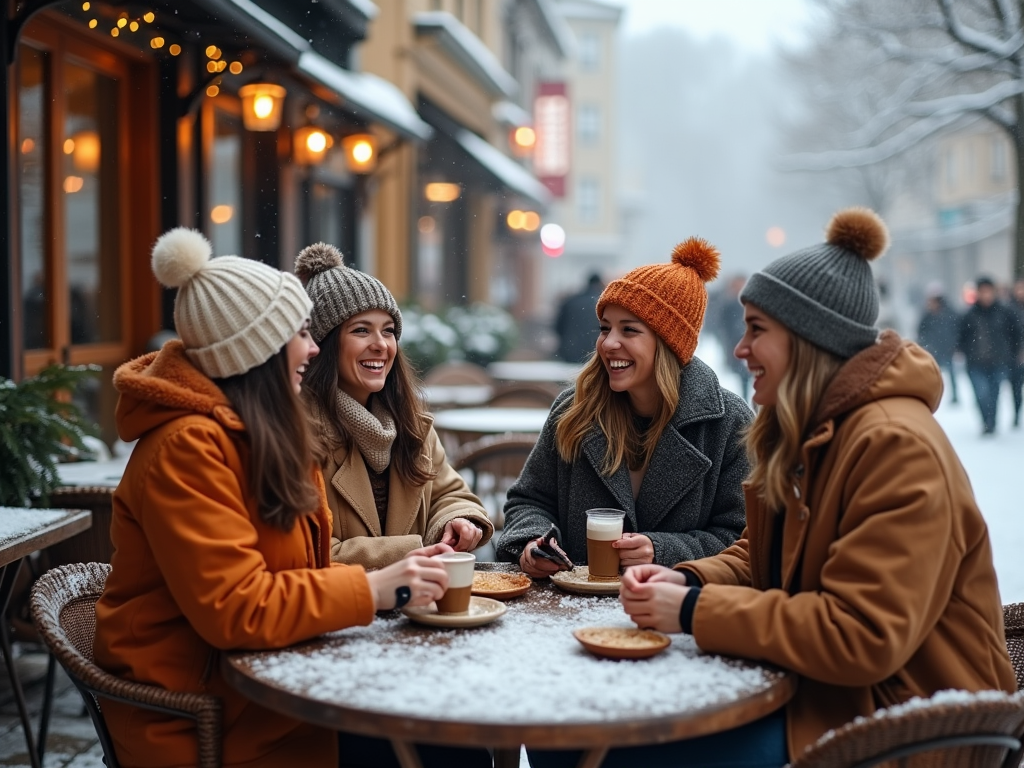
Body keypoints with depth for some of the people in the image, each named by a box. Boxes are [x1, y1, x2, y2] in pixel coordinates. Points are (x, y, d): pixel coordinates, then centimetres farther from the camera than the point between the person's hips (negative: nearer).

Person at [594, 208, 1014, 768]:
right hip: (816, 687, 9)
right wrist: (688, 580, -5)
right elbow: (758, 558, 17)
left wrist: (695, 612, -22)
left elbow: (862, 640, -26)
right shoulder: (804, 432, 10)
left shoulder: (896, 447, -21)